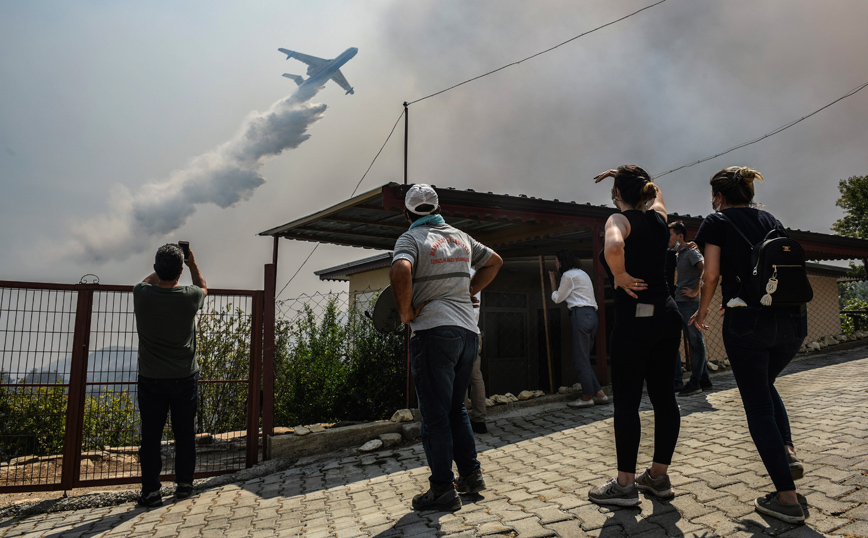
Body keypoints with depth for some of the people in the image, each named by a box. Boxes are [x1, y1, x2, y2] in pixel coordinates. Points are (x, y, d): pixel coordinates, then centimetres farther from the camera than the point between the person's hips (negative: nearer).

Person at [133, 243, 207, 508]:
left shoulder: (141, 294, -12)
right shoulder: (190, 297, -13)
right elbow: (203, 286, 13)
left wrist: (162, 267, 25)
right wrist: (193, 263, 25)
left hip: (151, 379, 0)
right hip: (185, 378, 0)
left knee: (151, 436, 9)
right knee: (185, 433, 12)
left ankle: (151, 491, 15)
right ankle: (184, 484, 23)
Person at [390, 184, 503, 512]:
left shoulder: (411, 238, -4)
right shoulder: (461, 237, 15)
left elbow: (401, 271, -25)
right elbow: (494, 261, 27)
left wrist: (405, 312, -11)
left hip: (434, 332, -6)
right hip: (468, 331, 7)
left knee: (435, 414, 1)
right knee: (456, 408, 19)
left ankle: (443, 490, 7)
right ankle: (471, 475, 23)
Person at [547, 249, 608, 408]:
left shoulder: (568, 275, -5)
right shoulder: (581, 273, 25)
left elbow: (557, 298, 1)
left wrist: (552, 280, 13)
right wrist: (556, 279, 27)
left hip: (581, 315, -10)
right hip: (591, 315, 10)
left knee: (580, 359, -5)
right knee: (584, 359, 11)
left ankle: (587, 397, -1)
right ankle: (599, 393, 9)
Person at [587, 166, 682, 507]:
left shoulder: (620, 220, -8)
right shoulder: (659, 216, 11)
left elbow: (613, 246, -33)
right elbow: (656, 191, 35)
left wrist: (620, 277, -16)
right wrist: (625, 174, 32)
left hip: (634, 318, -7)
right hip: (667, 315, 8)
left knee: (626, 401, 0)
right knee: (663, 395, 12)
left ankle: (625, 485, 9)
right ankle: (659, 476, 24)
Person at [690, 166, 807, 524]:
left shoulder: (717, 222, 2)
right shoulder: (772, 221, 17)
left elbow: (712, 274, -4)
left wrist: (702, 311, 11)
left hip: (747, 320, -6)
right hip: (793, 317, 6)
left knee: (758, 405, 3)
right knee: (765, 385, 29)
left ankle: (787, 499, 4)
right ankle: (788, 451, 12)